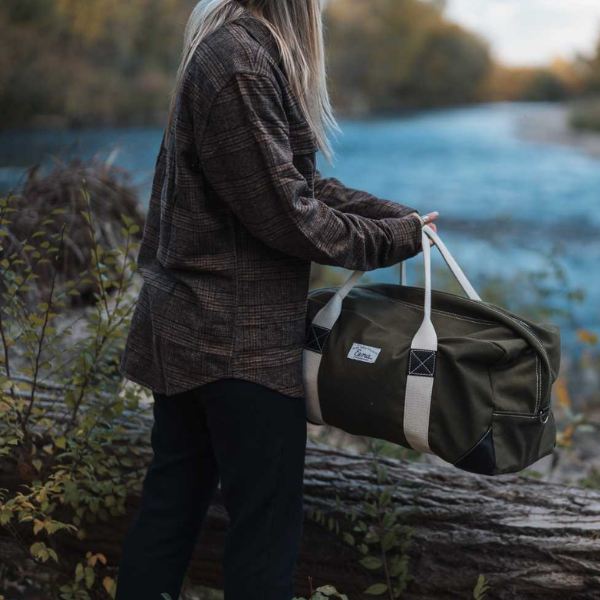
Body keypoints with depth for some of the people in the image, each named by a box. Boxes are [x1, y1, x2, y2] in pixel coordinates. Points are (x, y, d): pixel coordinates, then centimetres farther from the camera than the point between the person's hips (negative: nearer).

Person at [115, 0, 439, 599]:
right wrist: (398, 235, -7)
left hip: (188, 327, 10)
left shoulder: (246, 50, 13)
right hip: (237, 340, -10)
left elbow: (303, 181, 13)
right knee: (267, 526, 3)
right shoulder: (240, 65, -19)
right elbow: (287, 216, -19)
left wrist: (398, 214, 4)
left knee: (171, 503, 17)